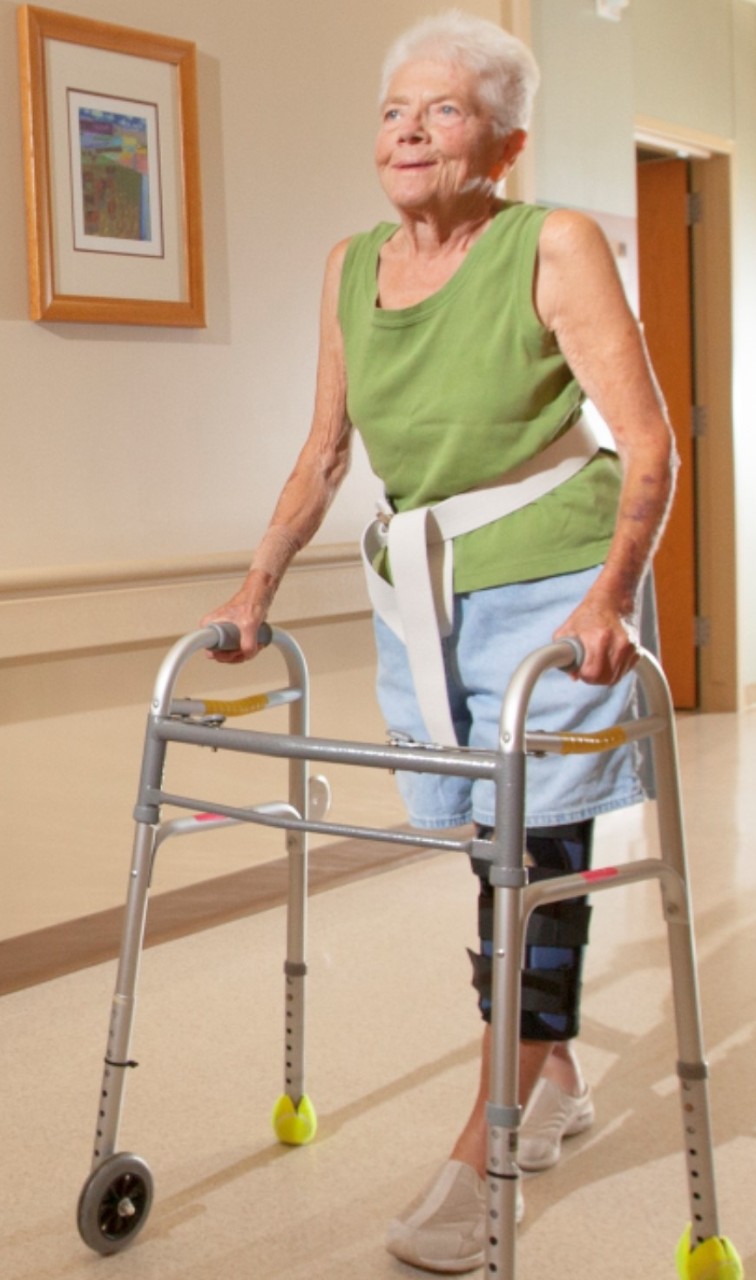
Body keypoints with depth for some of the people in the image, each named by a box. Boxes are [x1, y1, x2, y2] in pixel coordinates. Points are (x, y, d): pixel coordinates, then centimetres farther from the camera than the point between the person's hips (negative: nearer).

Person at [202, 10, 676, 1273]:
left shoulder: (554, 246, -10)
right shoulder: (349, 269, 6)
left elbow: (649, 443, -15)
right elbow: (323, 452, 14)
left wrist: (609, 592, -28)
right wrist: (258, 585, 9)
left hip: (551, 585, -5)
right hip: (418, 593, 5)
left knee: (533, 848, -4)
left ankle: (482, 1149, 4)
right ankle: (556, 1074, 30)